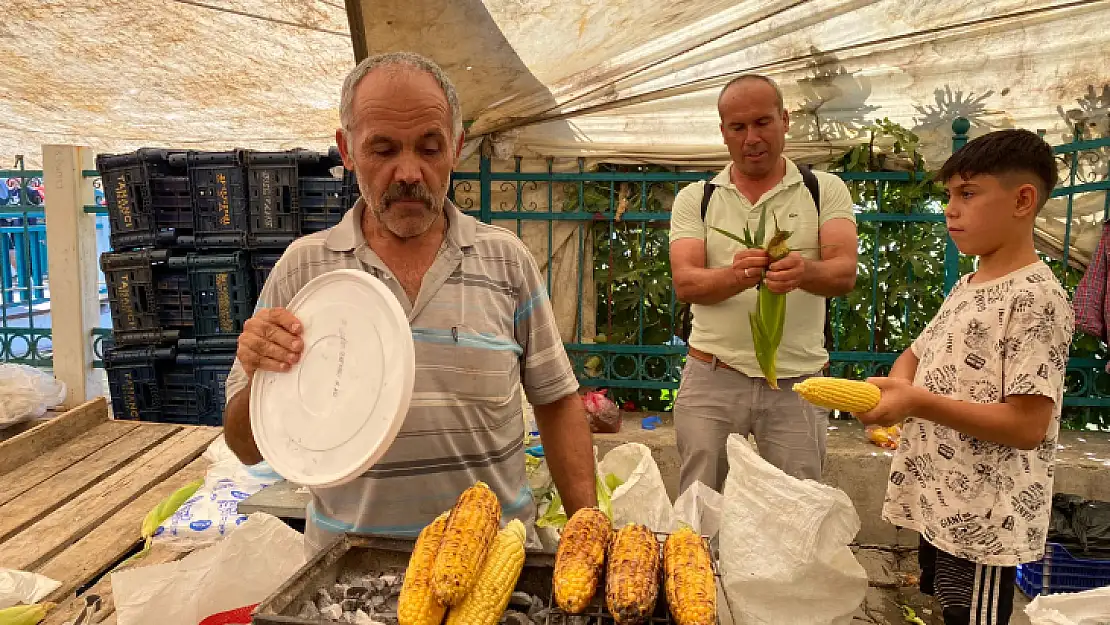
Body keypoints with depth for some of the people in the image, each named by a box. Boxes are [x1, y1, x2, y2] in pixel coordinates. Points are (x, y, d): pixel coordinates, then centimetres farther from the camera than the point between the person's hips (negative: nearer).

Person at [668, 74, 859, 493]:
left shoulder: (825, 190, 4)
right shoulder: (695, 199, 5)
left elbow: (844, 274, -9)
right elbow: (684, 283, -8)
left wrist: (804, 273, -32)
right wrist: (737, 275, -29)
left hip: (797, 383, 0)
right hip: (712, 379, 0)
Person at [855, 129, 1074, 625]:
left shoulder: (1035, 297, -18)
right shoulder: (966, 287, 8)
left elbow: (1027, 426, -23)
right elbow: (917, 354, 16)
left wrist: (917, 402, -28)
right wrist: (890, 391, -6)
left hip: (982, 523, -8)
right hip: (937, 504, 8)